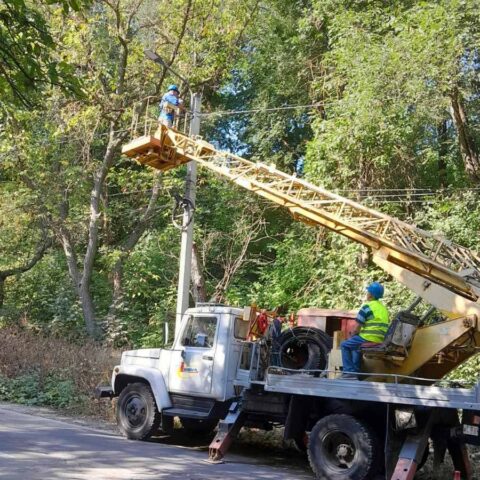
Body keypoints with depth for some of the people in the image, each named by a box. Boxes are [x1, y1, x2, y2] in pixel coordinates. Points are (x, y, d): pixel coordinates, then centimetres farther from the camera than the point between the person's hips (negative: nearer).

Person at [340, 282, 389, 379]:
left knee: (344, 345, 8)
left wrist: (353, 335, 10)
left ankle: (349, 371, 2)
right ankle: (356, 370, 34)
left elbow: (358, 326, -11)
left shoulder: (367, 307, -9)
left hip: (369, 338, -8)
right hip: (381, 341, 9)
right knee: (356, 346, 34)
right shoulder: (384, 308, 16)